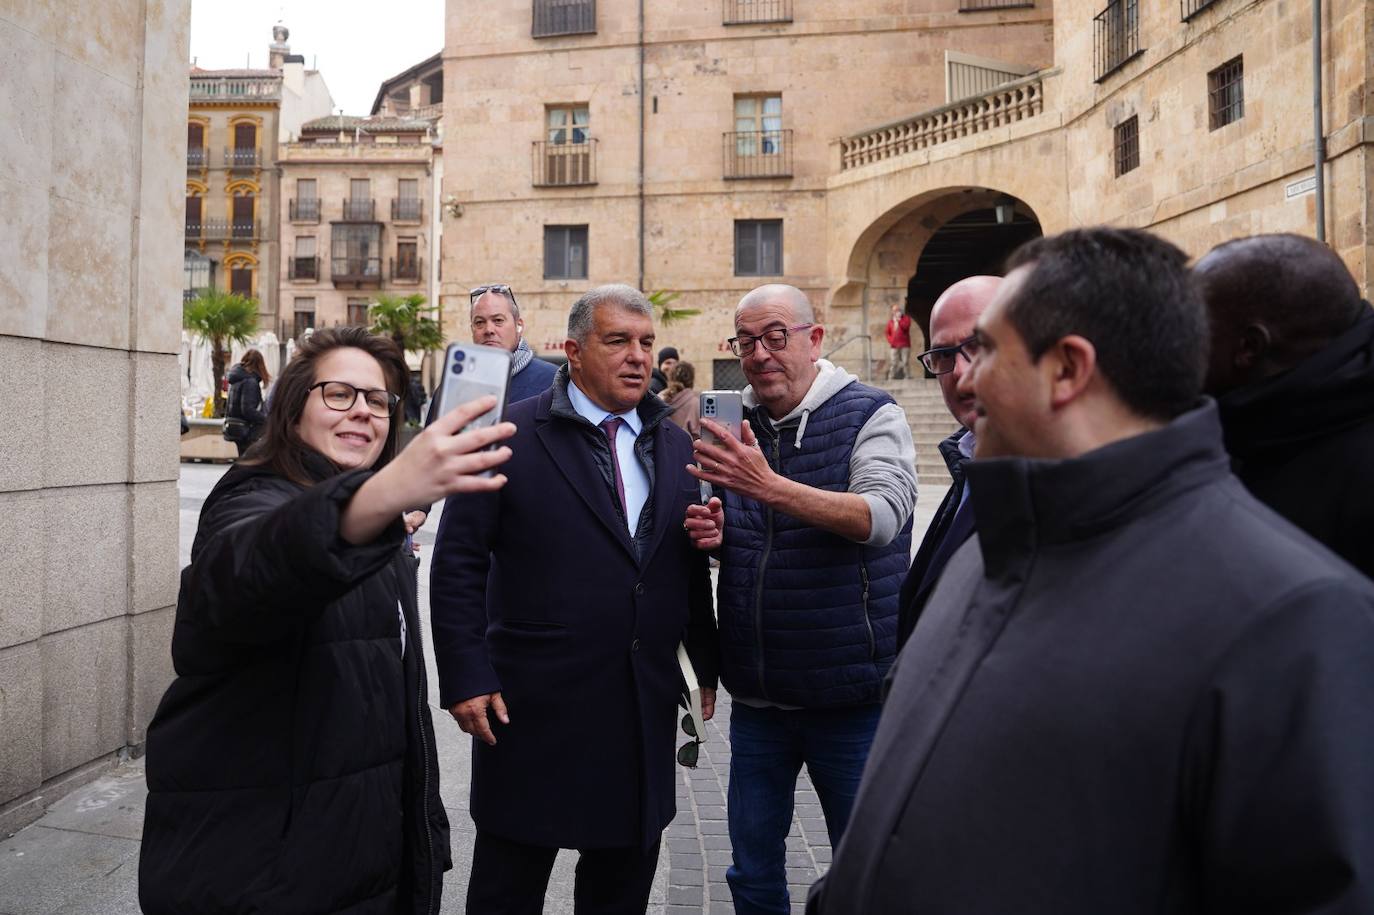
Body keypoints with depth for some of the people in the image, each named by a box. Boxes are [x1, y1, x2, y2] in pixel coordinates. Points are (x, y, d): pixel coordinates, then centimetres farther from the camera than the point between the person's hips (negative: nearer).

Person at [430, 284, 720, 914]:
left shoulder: (674, 445, 8)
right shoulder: (513, 435, -8)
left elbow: (690, 567, 12)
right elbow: (458, 565, -8)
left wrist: (708, 664, 11)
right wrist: (466, 678, -12)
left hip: (645, 710, 5)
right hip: (533, 707, -4)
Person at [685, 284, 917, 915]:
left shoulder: (870, 416, -9)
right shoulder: (733, 428, 7)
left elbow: (880, 518, -25)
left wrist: (767, 485, -36)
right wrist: (712, 534, -6)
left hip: (849, 693, -4)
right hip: (756, 692, 5)